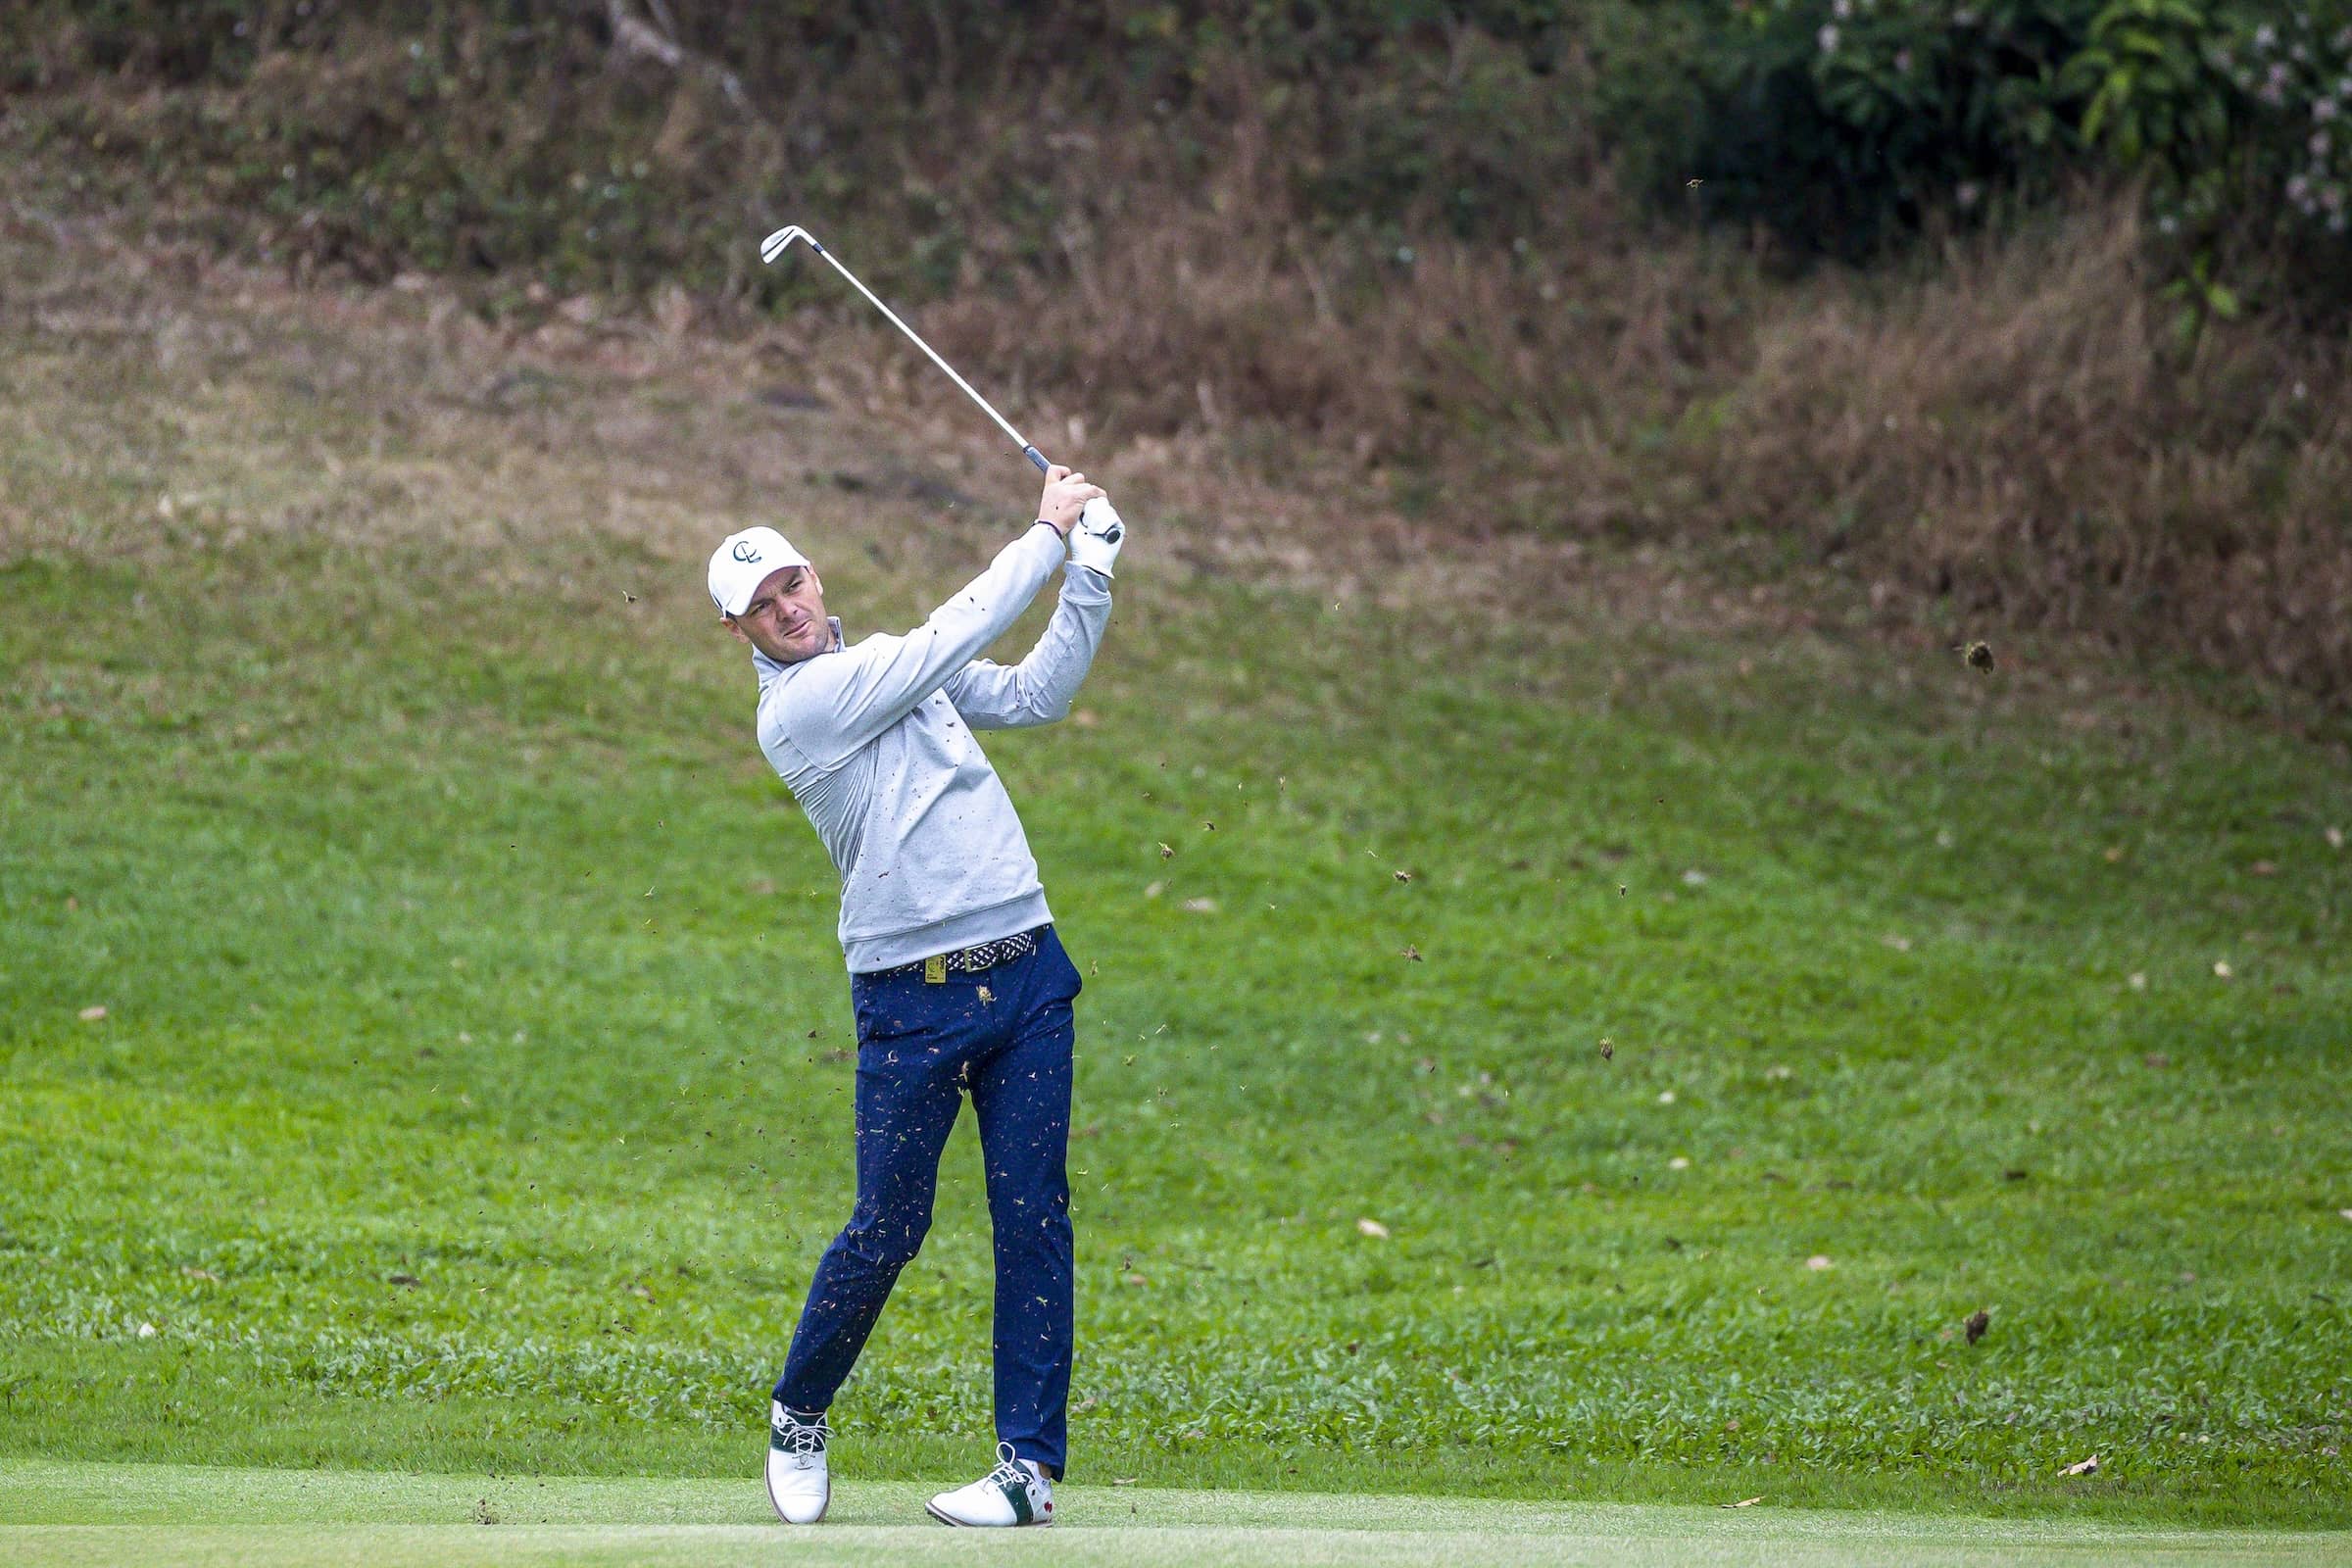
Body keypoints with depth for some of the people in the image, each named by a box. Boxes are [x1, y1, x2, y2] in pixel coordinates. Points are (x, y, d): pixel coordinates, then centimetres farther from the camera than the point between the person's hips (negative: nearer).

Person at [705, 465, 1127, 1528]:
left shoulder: (893, 671, 16)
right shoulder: (796, 707, -8)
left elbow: (1033, 695, 17)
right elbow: (952, 635, -12)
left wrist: (1089, 581, 5)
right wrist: (1047, 536, -4)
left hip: (1025, 975, 5)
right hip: (910, 998, -5)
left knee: (1032, 1219, -2)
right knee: (887, 1230, -3)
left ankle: (1032, 1463, -1)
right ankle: (799, 1415, 22)